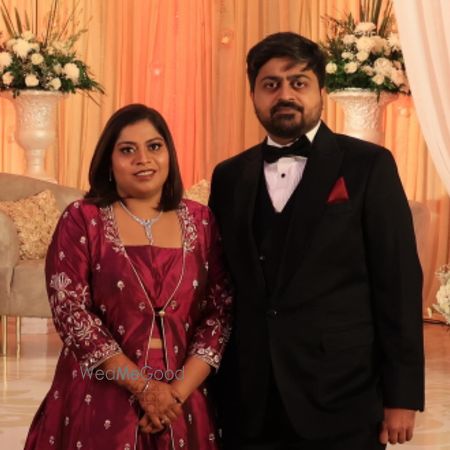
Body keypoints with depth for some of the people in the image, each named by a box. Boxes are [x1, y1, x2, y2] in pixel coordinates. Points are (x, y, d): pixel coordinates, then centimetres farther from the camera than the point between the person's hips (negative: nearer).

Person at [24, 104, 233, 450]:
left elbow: (222, 311, 0)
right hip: (99, 401, -2)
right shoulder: (82, 220, -2)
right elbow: (70, 311, -9)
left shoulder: (201, 221, 5)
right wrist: (143, 386, -14)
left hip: (183, 403, 2)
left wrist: (178, 391, -11)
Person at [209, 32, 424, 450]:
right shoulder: (229, 176, 10)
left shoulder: (368, 165, -2)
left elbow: (399, 281, -5)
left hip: (341, 398, -3)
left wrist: (402, 395, -8)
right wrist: (209, 385, 8)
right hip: (247, 403, 3)